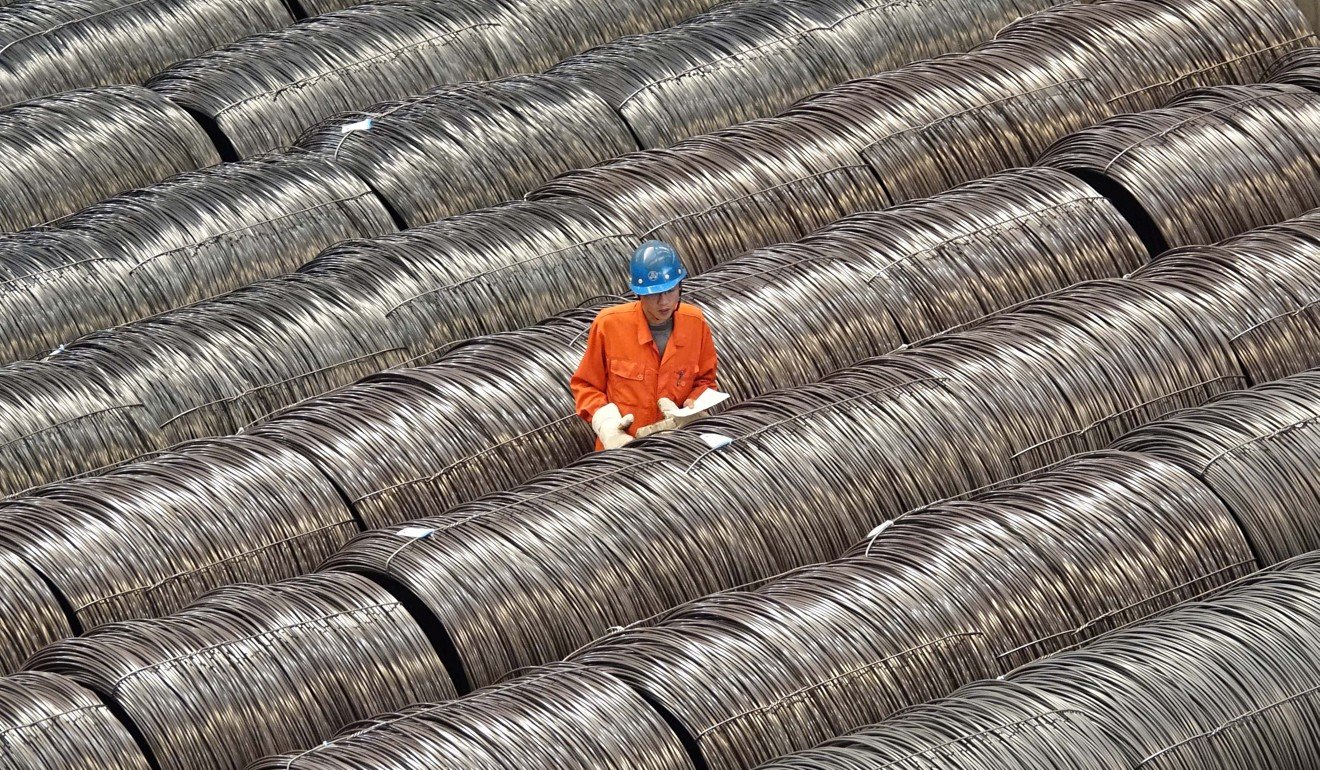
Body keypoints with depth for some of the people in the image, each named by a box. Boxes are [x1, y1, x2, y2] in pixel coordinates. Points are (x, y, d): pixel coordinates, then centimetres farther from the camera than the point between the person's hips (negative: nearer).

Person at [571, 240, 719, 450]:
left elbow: (705, 380, 15)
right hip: (621, 446, -2)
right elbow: (586, 385, 4)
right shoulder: (609, 324, -7)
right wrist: (607, 425, -11)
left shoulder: (696, 323, 1)